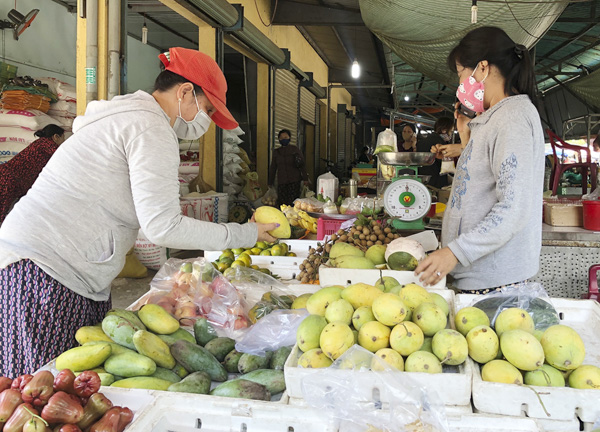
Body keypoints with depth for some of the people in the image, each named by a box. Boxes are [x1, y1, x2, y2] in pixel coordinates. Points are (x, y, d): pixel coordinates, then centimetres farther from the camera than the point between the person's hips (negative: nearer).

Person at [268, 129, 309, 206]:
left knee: (293, 203, -12)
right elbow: (273, 168, 21)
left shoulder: (295, 149, 8)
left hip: (294, 180, -2)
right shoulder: (276, 152, 15)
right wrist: (270, 182, 20)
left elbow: (302, 164, 7)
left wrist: (305, 179, 0)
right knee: (281, 203, -8)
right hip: (281, 182, 2)